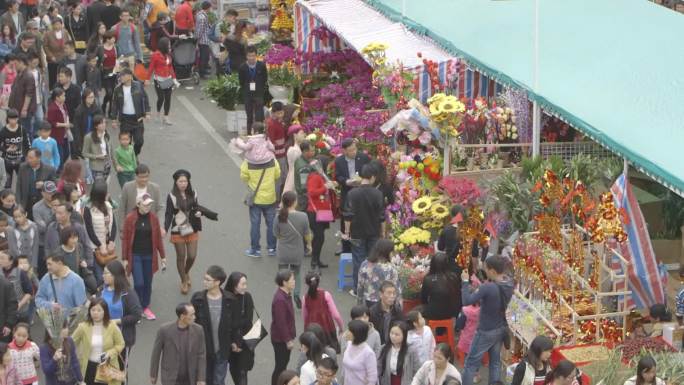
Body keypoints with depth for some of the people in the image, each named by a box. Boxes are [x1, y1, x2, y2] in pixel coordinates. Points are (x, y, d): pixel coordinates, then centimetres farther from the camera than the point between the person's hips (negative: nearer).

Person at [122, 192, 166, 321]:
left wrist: (163, 256, 7)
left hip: (149, 255, 3)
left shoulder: (153, 217, -1)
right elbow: (125, 239, -5)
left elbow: (158, 238, 6)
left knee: (148, 282, 9)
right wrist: (124, 258, -5)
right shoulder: (130, 218, -10)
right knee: (139, 283, -8)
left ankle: (145, 307, 26)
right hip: (135, 256, -3)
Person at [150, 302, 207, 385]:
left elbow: (201, 355, -5)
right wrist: (153, 374, 3)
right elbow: (156, 352, -5)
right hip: (170, 378, -3)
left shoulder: (198, 330, -11)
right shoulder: (165, 330, -18)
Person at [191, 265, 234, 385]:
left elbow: (233, 323, 1)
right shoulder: (197, 298, -8)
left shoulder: (229, 300, -8)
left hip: (222, 350, -1)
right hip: (203, 349, 1)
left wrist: (233, 342, 0)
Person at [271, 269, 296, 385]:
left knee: (284, 363, 22)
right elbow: (281, 322, -26)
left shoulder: (286, 295, 4)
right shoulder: (280, 299, -28)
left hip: (285, 337, 10)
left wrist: (291, 336, 18)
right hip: (280, 340, -10)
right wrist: (288, 340, -20)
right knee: (280, 366, 1)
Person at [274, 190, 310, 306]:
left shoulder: (279, 217, -18)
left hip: (282, 252, 0)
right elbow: (307, 235, -6)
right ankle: (296, 294, 9)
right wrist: (309, 244, 15)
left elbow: (276, 234, -4)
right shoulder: (302, 216, -18)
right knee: (296, 274, 25)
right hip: (297, 252, 0)